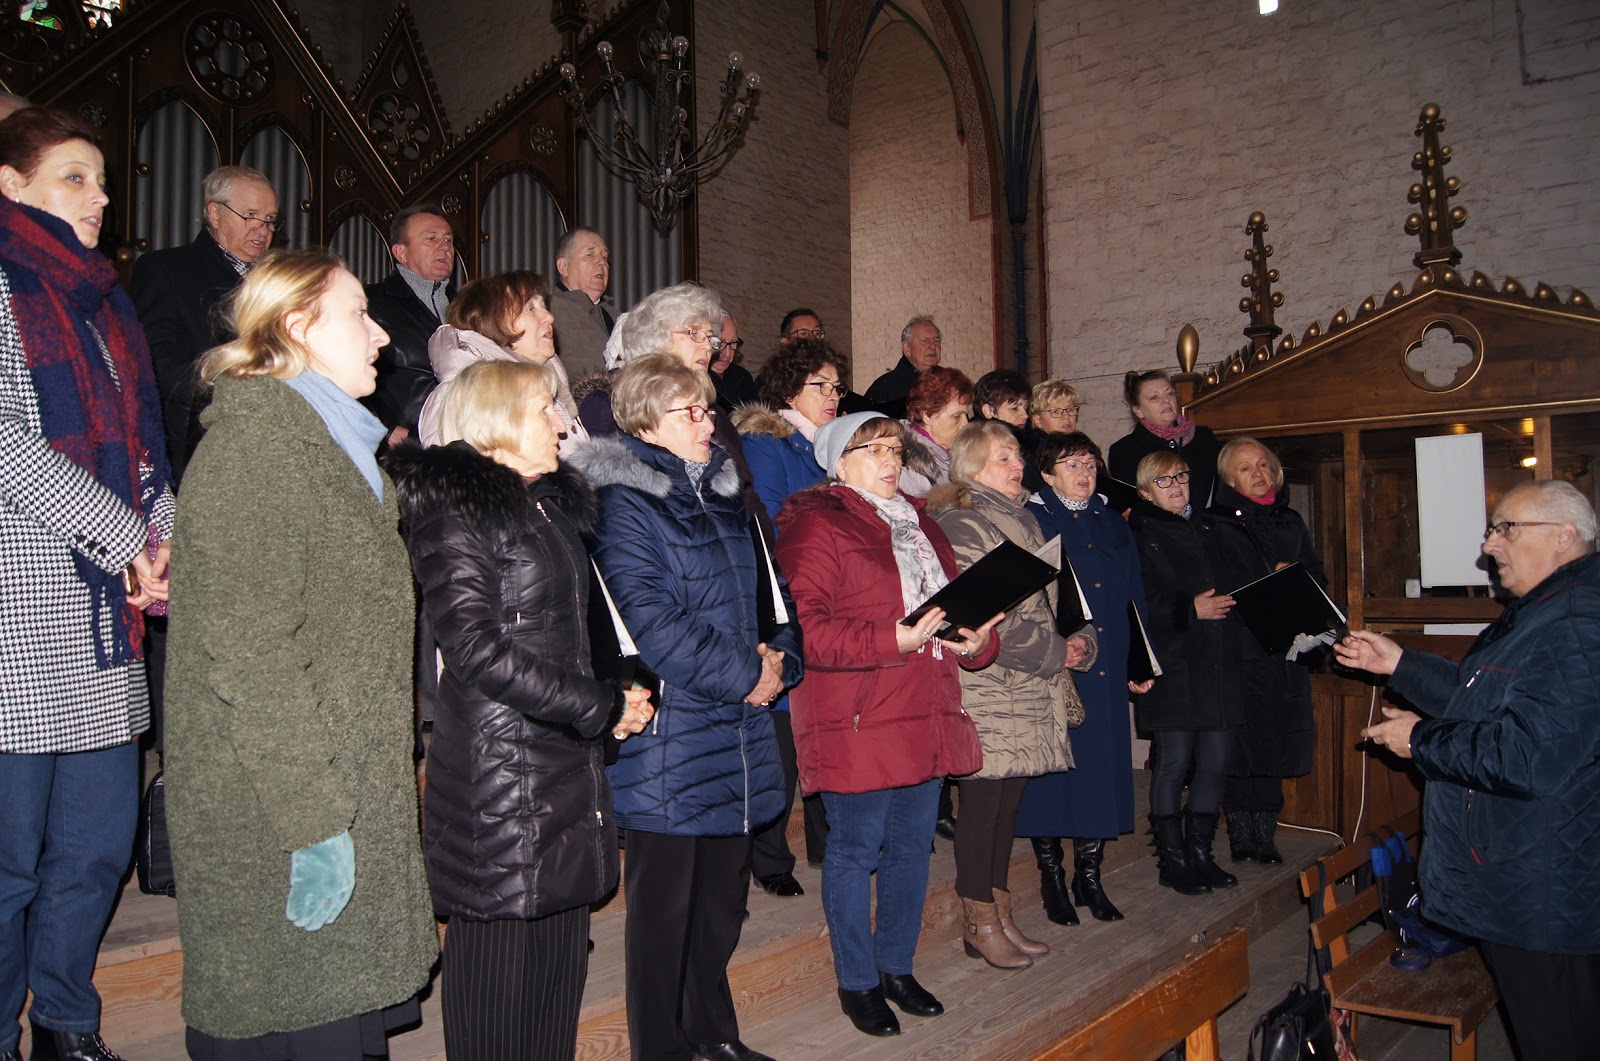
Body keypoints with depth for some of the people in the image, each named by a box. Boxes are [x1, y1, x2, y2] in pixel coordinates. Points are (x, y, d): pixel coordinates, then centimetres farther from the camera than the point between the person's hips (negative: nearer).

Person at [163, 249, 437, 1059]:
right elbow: (248, 651, -21)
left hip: (346, 804, 9)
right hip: (274, 837, -9)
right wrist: (313, 819, -21)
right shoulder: (251, 442, -13)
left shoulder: (335, 445, 17)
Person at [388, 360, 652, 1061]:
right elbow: (477, 648, -18)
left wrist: (622, 695, 3)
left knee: (558, 967, 12)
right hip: (500, 776, -8)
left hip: (569, 768, 8)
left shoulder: (550, 505, 18)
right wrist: (603, 709, -13)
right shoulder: (454, 508, -9)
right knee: (501, 966, 1)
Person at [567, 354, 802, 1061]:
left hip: (737, 732, 8)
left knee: (724, 893, 18)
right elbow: (647, 620, -20)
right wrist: (742, 676, -16)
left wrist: (778, 659, -2)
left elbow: (773, 591, 17)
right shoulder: (624, 504, -11)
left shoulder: (724, 494, 14)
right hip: (670, 733, -7)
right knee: (665, 902, 5)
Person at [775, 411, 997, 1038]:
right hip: (857, 720, -7)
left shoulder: (917, 524, 17)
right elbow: (802, 625, -18)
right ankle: (857, 982, 19)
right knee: (857, 850, 3)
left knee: (913, 845, 15)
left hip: (925, 715, 8)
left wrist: (978, 641, 0)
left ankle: (897, 966, 31)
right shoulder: (817, 526, -8)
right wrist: (893, 640, -24)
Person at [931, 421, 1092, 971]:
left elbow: (1046, 598, 22)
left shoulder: (1024, 520, 17)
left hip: (1029, 687, 8)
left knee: (1009, 800, 12)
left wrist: (1078, 637, 2)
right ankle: (979, 924, 10)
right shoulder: (961, 526, -11)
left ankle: (1001, 918, 22)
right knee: (983, 799, -1)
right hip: (984, 683, -8)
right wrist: (1053, 653, -11)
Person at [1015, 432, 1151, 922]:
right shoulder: (1031, 521, -1)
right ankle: (1052, 876, 13)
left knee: (1103, 764, 7)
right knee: (1054, 768, -1)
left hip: (1107, 667, 5)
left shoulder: (1112, 523, 16)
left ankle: (1089, 876, 19)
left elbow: (1135, 595, 16)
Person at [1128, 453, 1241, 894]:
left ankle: (1200, 853, 21)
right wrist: (1190, 609, -12)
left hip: (1217, 663, 6)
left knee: (1215, 761, 7)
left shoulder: (1207, 528, 18)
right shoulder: (1139, 536, -2)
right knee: (1174, 762, -1)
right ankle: (1173, 859, 12)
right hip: (1172, 665, -6)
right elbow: (1136, 605, -12)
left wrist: (1227, 603, 6)